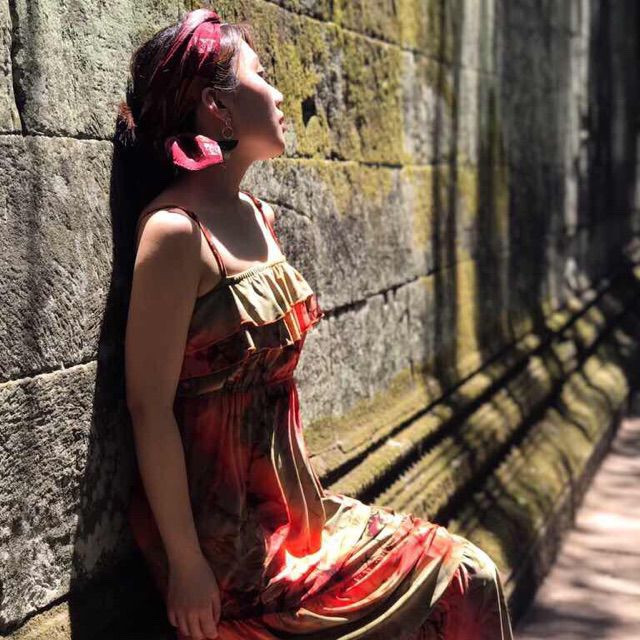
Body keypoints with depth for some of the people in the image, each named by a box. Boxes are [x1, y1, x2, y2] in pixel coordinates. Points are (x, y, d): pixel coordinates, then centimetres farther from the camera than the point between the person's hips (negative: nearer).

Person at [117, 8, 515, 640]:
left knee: (469, 576, 4)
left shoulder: (258, 217, 8)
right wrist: (185, 564, -17)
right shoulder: (175, 231, -18)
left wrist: (301, 499, 17)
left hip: (287, 505, 8)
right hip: (224, 536, -8)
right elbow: (149, 407, -19)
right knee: (457, 582, -4)